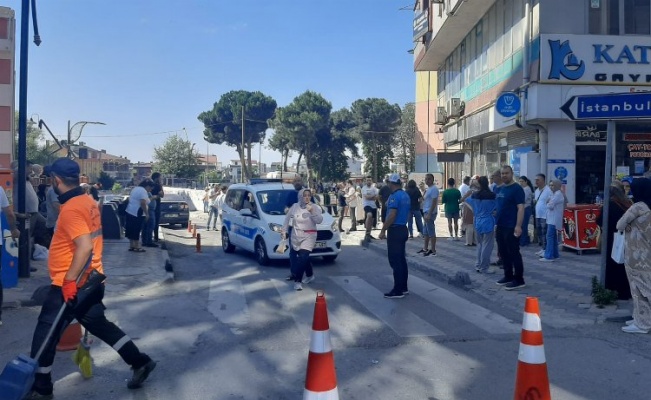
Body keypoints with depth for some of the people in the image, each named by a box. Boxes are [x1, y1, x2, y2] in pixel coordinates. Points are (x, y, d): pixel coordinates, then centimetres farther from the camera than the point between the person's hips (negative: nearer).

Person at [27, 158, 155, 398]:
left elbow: (85, 246, -30)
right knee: (98, 324, 19)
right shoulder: (88, 202, 9)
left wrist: (69, 280, -28)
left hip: (70, 285, -9)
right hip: (91, 280, 9)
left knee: (46, 333, 5)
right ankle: (140, 362, 20)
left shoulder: (70, 209, -20)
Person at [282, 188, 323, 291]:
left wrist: (312, 211, -28)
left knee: (303, 257, -15)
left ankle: (297, 281, -9)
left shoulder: (315, 207, -4)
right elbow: (287, 218, 15)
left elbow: (319, 220, -16)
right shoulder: (295, 206, 4)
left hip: (308, 236, -4)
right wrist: (284, 230, 12)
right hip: (295, 236, 4)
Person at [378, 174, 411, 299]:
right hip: (403, 229, 9)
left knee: (395, 261, -6)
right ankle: (404, 287, 18)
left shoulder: (394, 196, -16)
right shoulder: (406, 196, 12)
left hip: (395, 230, -9)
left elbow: (392, 216, -23)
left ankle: (398, 290, -5)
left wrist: (383, 230, -18)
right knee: (401, 259, 13)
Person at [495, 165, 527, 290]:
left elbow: (521, 208, -15)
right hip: (500, 226, 8)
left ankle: (519, 279, 2)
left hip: (511, 227, -8)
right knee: (503, 252, 13)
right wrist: (494, 223, 14)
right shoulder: (498, 189, 13)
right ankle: (508, 276, 23)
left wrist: (518, 226, -22)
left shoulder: (517, 189, -9)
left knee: (514, 253, -4)